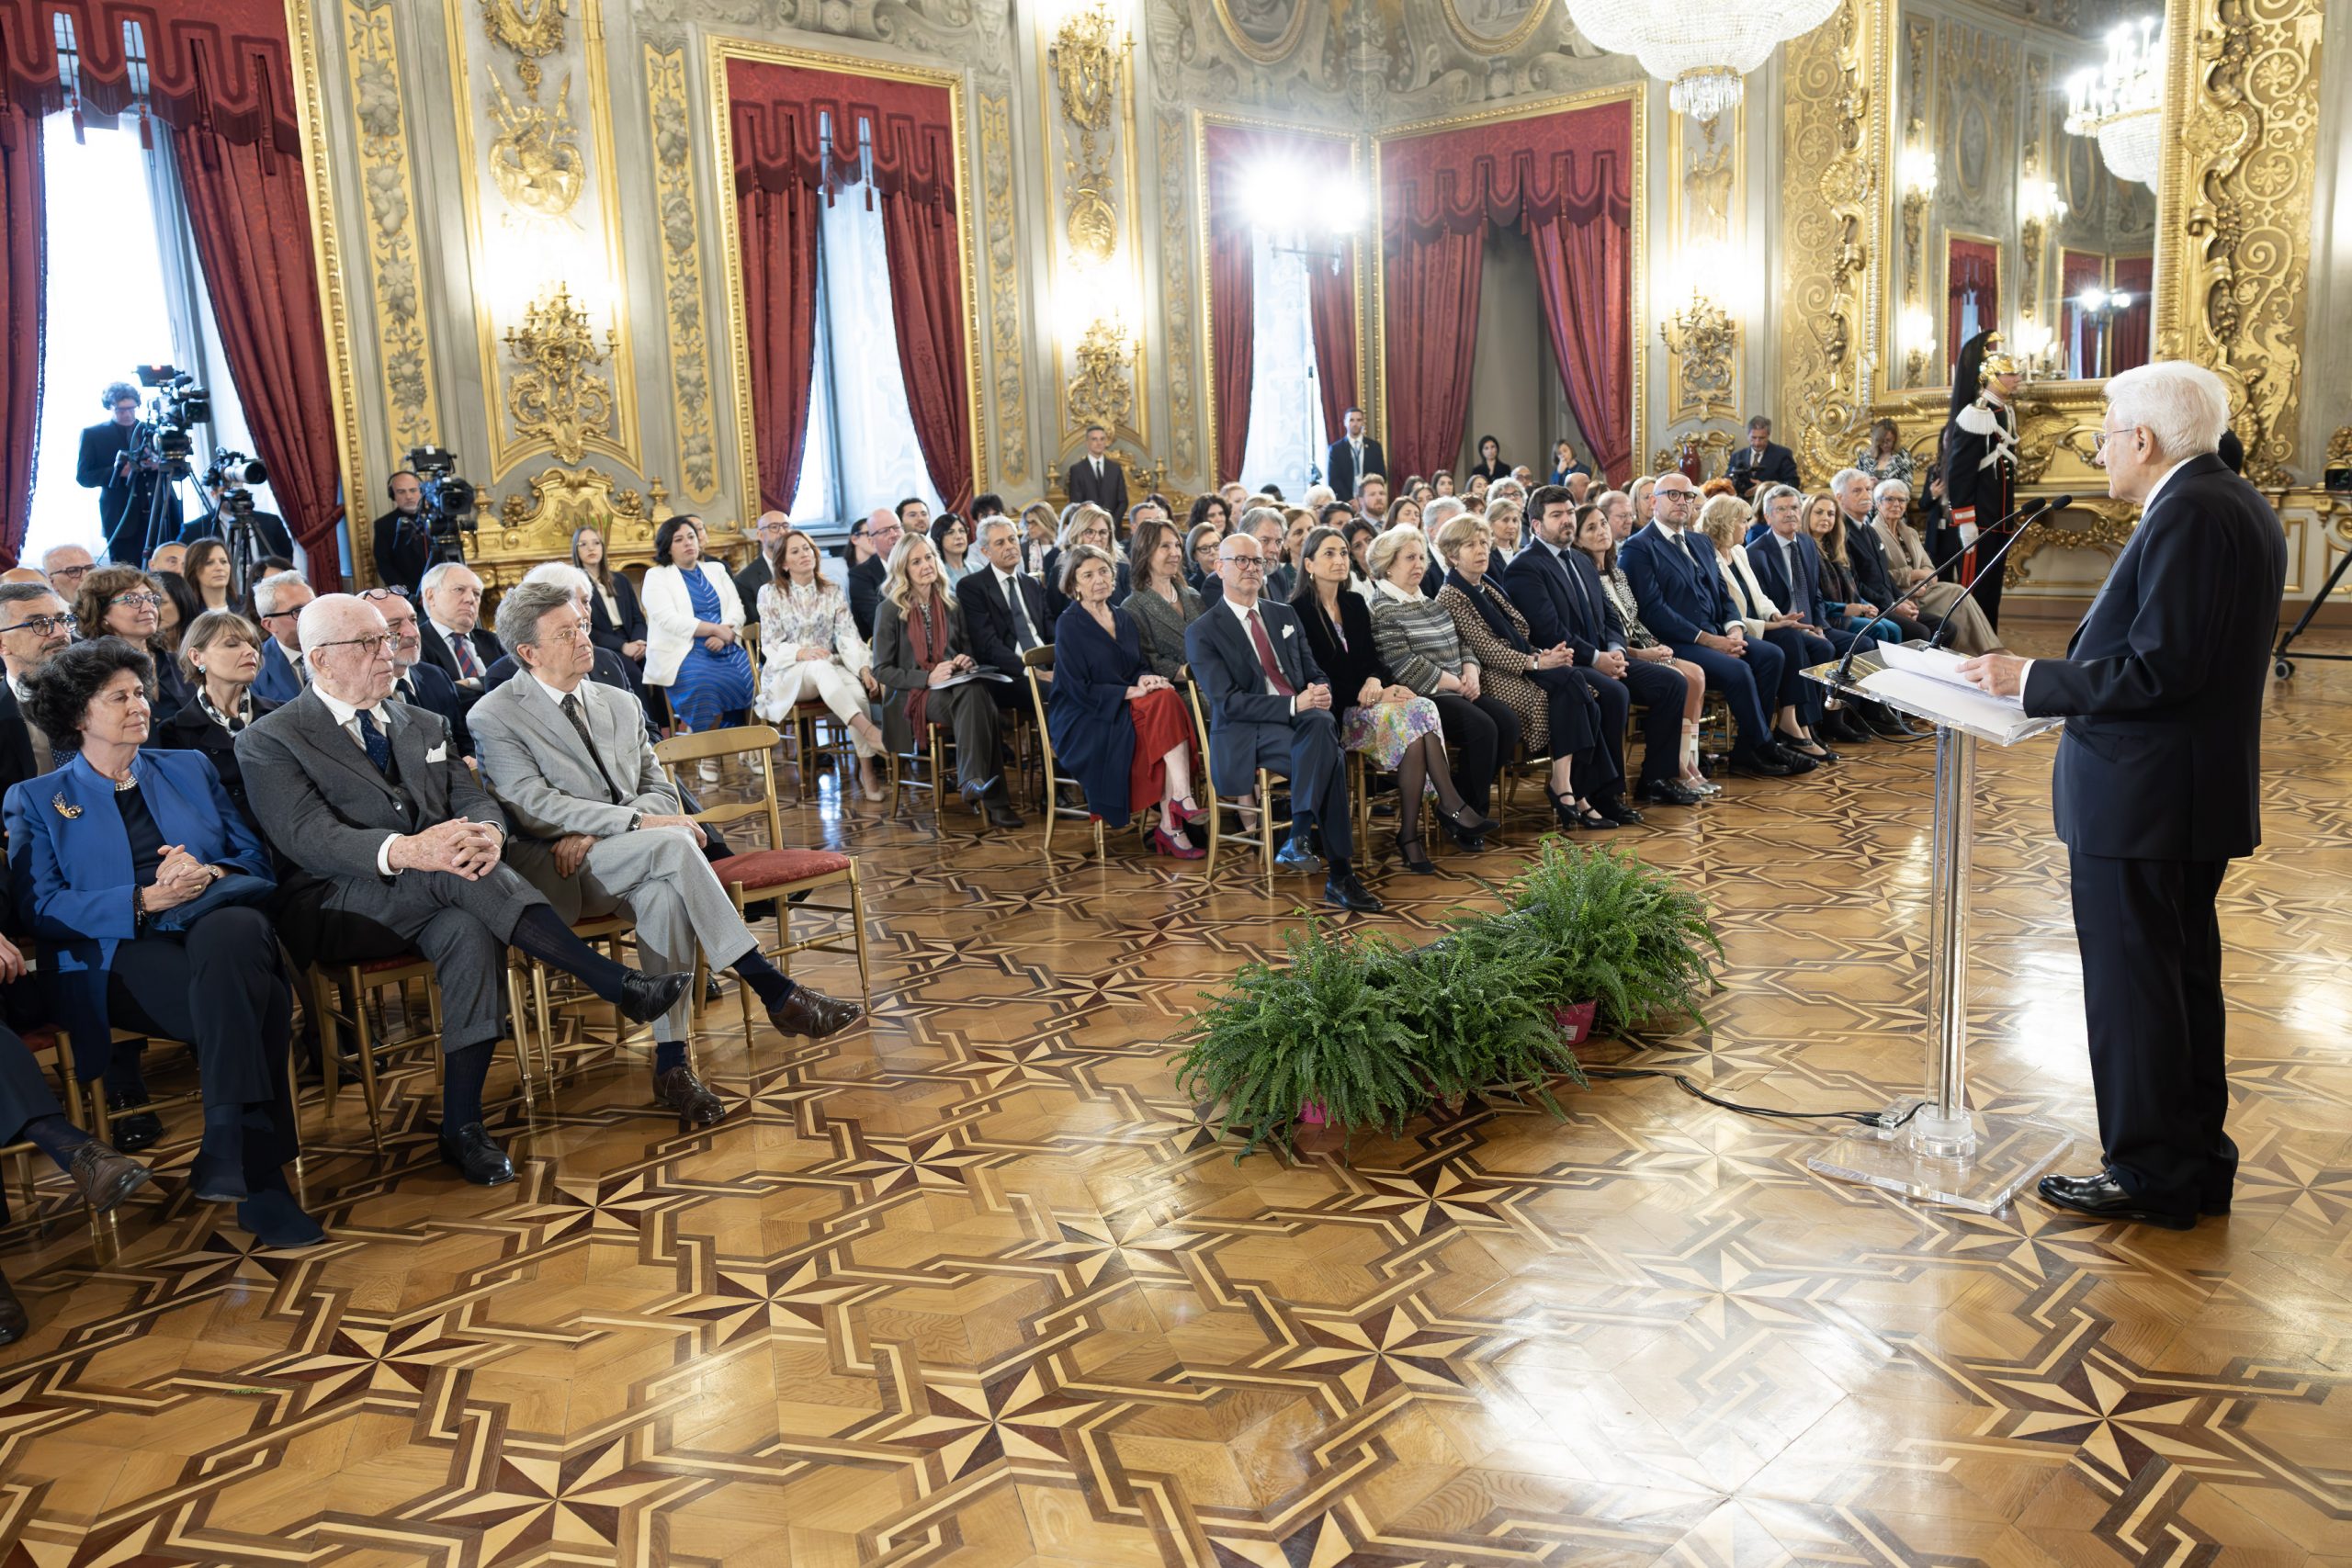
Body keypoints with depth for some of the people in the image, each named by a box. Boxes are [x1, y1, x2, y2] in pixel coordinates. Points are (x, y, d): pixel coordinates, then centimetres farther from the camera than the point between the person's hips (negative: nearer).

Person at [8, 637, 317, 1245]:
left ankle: (228, 1151, -40)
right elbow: (41, 908, 1)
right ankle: (258, 1178, -34)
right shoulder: (36, 800, 16)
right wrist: (144, 901, -14)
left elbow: (256, 858, 16)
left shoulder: (189, 769, 25)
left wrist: (209, 873, -8)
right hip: (118, 957, -2)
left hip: (221, 929, 2)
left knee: (232, 930, -39)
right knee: (248, 1000, -36)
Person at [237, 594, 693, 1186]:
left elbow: (474, 800, 9)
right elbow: (309, 837, -13)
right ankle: (620, 987, -32)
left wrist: (486, 832, -19)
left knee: (471, 933, -33)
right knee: (455, 875, -34)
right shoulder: (269, 742, 3)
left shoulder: (425, 726, 21)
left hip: (436, 903, 4)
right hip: (346, 911, -4)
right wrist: (406, 852, -33)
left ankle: (462, 1126, -26)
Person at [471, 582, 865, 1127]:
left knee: (666, 892, -32)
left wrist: (594, 832, -10)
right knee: (671, 845, -31)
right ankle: (777, 993, -29)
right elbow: (532, 807, -13)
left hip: (625, 868, 5)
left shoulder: (621, 704, 17)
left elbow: (659, 792, 11)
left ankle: (671, 1063, -29)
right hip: (554, 877, -4)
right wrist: (637, 823, -22)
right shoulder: (495, 717, 0)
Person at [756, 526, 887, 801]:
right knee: (820, 666, -39)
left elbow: (849, 637, 2)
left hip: (831, 671, 3)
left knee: (857, 689, -33)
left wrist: (864, 668, -17)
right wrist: (802, 653, -23)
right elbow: (770, 646, -2)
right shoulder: (770, 593, 5)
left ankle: (867, 769, -32)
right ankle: (869, 731, -51)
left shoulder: (833, 593, 12)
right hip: (787, 676, -2)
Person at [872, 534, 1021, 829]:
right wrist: (927, 678, -15)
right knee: (973, 699, -37)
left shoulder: (950, 605, 17)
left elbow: (968, 651, 24)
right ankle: (992, 799, -43)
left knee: (974, 692, -36)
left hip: (957, 686, 4)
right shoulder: (890, 610, 3)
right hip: (916, 695, -4)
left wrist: (967, 662, -2)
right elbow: (881, 670, -1)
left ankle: (973, 782, -44)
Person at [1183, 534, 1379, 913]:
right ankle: (1338, 877, -31)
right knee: (1327, 753, -33)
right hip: (1246, 739, -5)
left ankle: (1300, 839, -30)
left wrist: (1320, 693, -8)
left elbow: (1315, 674, 20)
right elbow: (1228, 702, -10)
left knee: (1322, 723, -33)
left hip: (1304, 721, 5)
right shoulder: (1202, 633, 2)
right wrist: (1294, 705, -21)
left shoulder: (1284, 615, 20)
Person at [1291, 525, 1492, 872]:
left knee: (1420, 711, -26)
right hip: (1335, 712, -6)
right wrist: (1373, 696, -16)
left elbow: (1372, 657, 15)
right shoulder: (1300, 611, -5)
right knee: (1417, 714, -29)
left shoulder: (1356, 603, 17)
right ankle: (1452, 807, -25)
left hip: (1370, 701, 6)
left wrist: (1375, 681, -9)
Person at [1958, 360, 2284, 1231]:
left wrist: (2031, 679, -17)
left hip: (2138, 797, -10)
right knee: (2185, 978, 18)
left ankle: (2150, 1175, 12)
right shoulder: (2237, 505, 13)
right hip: (2202, 790, 11)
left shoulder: (2187, 515, -19)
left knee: (2129, 987, 1)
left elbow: (2158, 668, -24)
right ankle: (2199, 1163, 30)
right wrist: (2051, 674, 13)